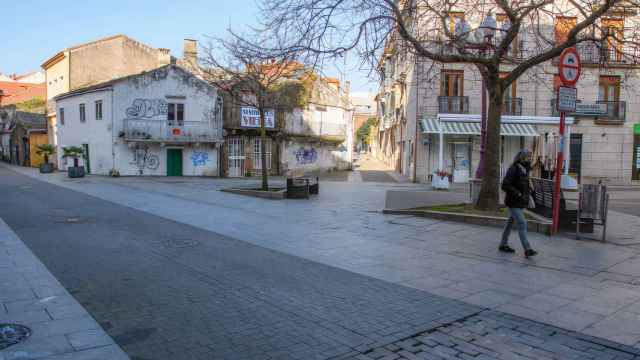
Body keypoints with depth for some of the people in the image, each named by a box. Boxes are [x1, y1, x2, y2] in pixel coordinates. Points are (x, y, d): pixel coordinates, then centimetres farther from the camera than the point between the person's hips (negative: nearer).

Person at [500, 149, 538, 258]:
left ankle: (503, 245, 26)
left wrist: (528, 189, 5)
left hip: (521, 203, 9)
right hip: (513, 203, -9)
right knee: (522, 224, -13)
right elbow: (505, 186, -20)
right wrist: (518, 194, -23)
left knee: (510, 223, 15)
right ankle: (527, 250, -14)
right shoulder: (513, 169, -16)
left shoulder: (525, 169, 10)